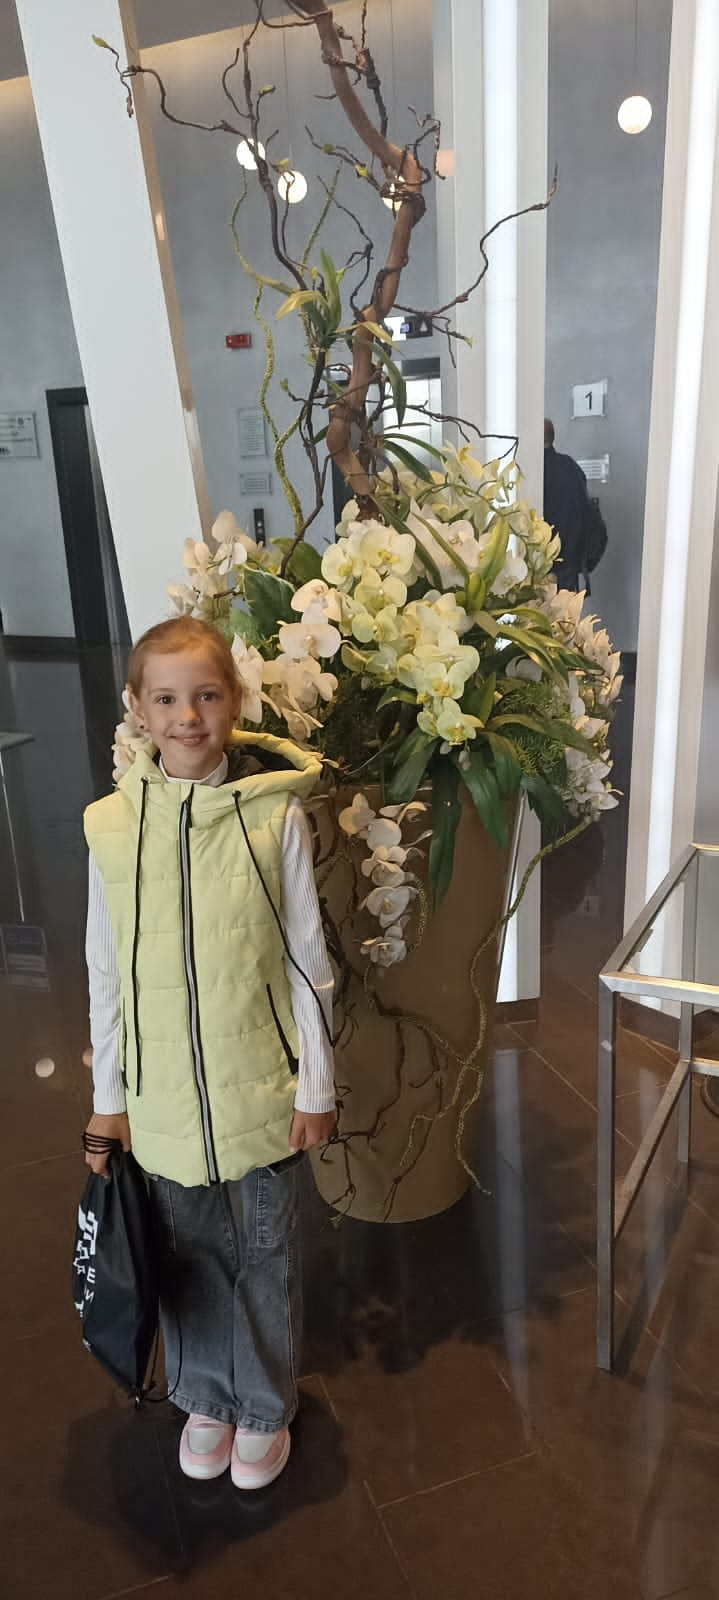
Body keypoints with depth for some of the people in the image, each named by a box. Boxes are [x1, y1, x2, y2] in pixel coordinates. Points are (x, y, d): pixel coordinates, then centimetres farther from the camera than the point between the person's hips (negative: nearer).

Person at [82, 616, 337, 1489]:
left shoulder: (275, 812, -12)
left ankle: (264, 1407, 44)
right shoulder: (111, 823, -7)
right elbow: (106, 975, 1)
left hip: (259, 1089, -1)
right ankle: (205, 1399, 47)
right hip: (163, 1095, 2)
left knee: (263, 1255, 17)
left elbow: (306, 960, -6)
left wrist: (316, 1086, -3)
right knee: (187, 1254, 20)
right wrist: (109, 1098, 5)